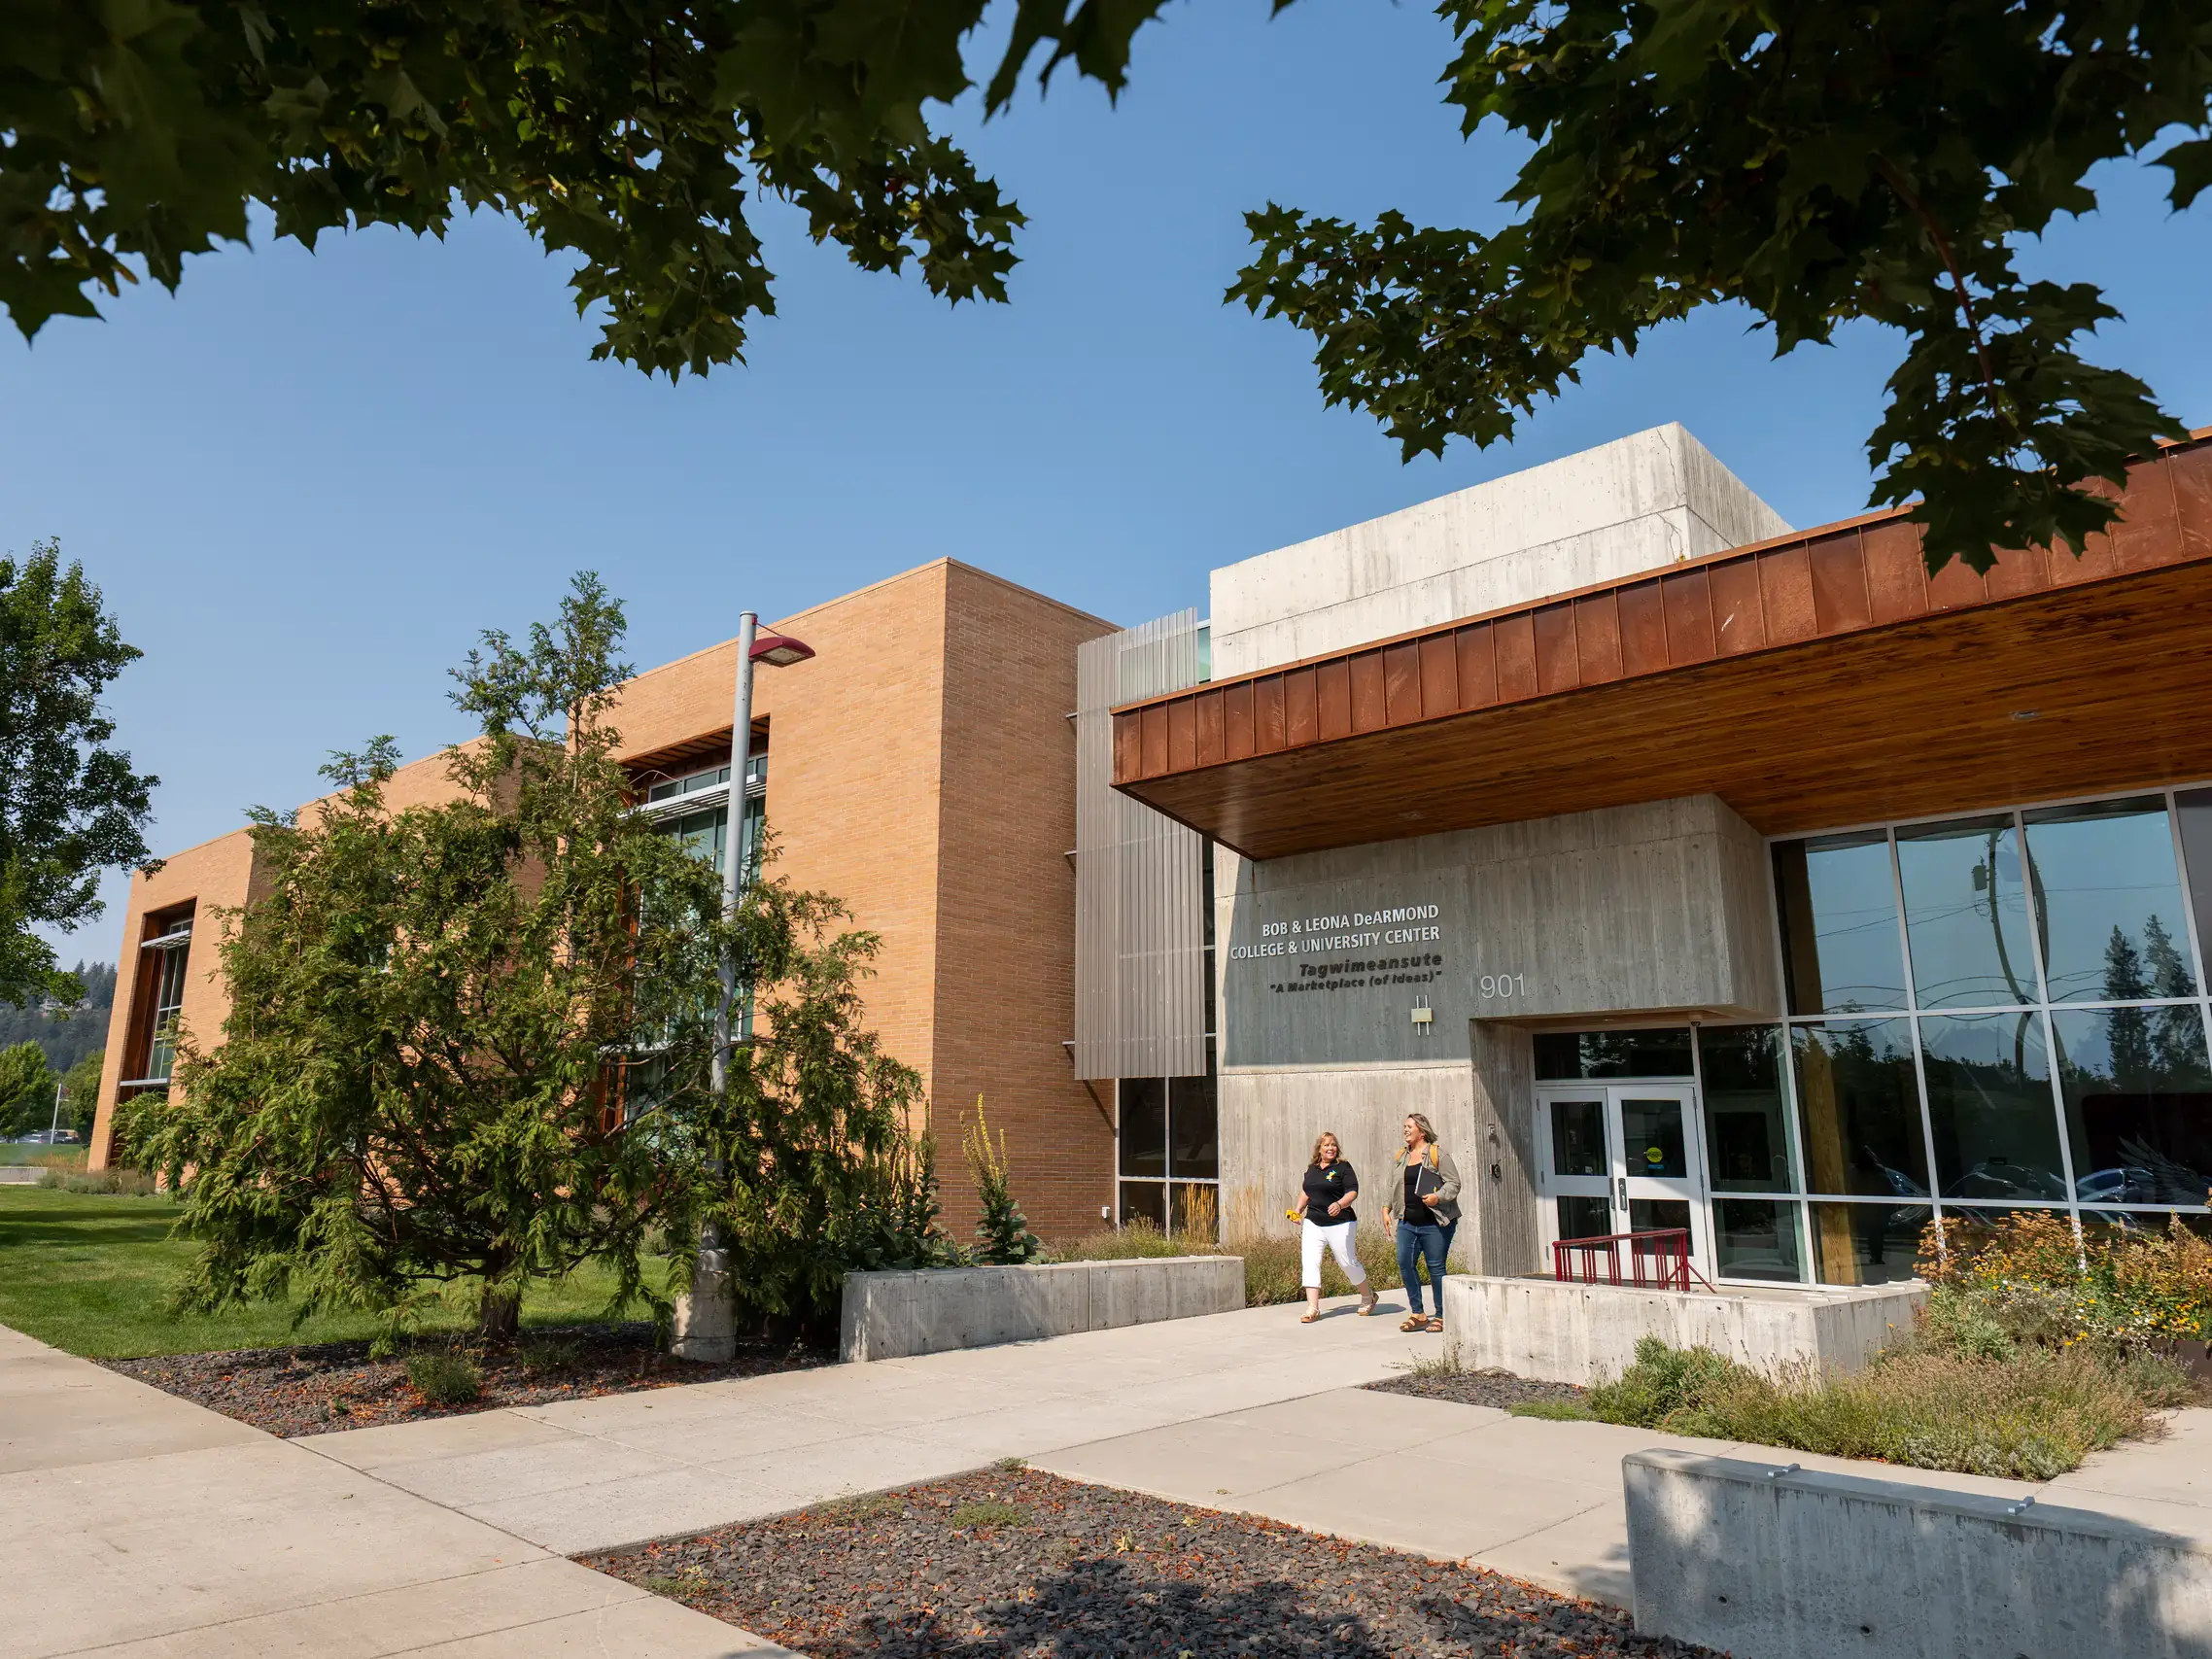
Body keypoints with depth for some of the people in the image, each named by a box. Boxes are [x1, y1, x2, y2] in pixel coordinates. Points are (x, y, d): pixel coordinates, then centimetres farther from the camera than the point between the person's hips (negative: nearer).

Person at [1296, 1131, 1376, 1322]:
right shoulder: (1311, 1169, 11)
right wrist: (1299, 1209, 11)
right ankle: (1312, 1309, -8)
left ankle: (1368, 1297, 32)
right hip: (1313, 1223, 5)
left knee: (1348, 1262, 6)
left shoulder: (1343, 1167, -6)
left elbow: (1352, 1192, -13)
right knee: (1310, 1263, -8)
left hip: (1339, 1224, -5)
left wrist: (1340, 1204, -30)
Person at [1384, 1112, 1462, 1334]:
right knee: (1405, 1264, -1)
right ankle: (1417, 1314, 10)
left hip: (1434, 1223, -6)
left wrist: (1438, 1197, -22)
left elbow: (1453, 1183, -7)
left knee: (1436, 1267, 0)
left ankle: (1440, 1316, 12)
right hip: (1407, 1223, 6)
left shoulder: (1438, 1155, -3)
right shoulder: (1399, 1158, 14)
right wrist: (1387, 1209, 12)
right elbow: (1392, 1187, 21)